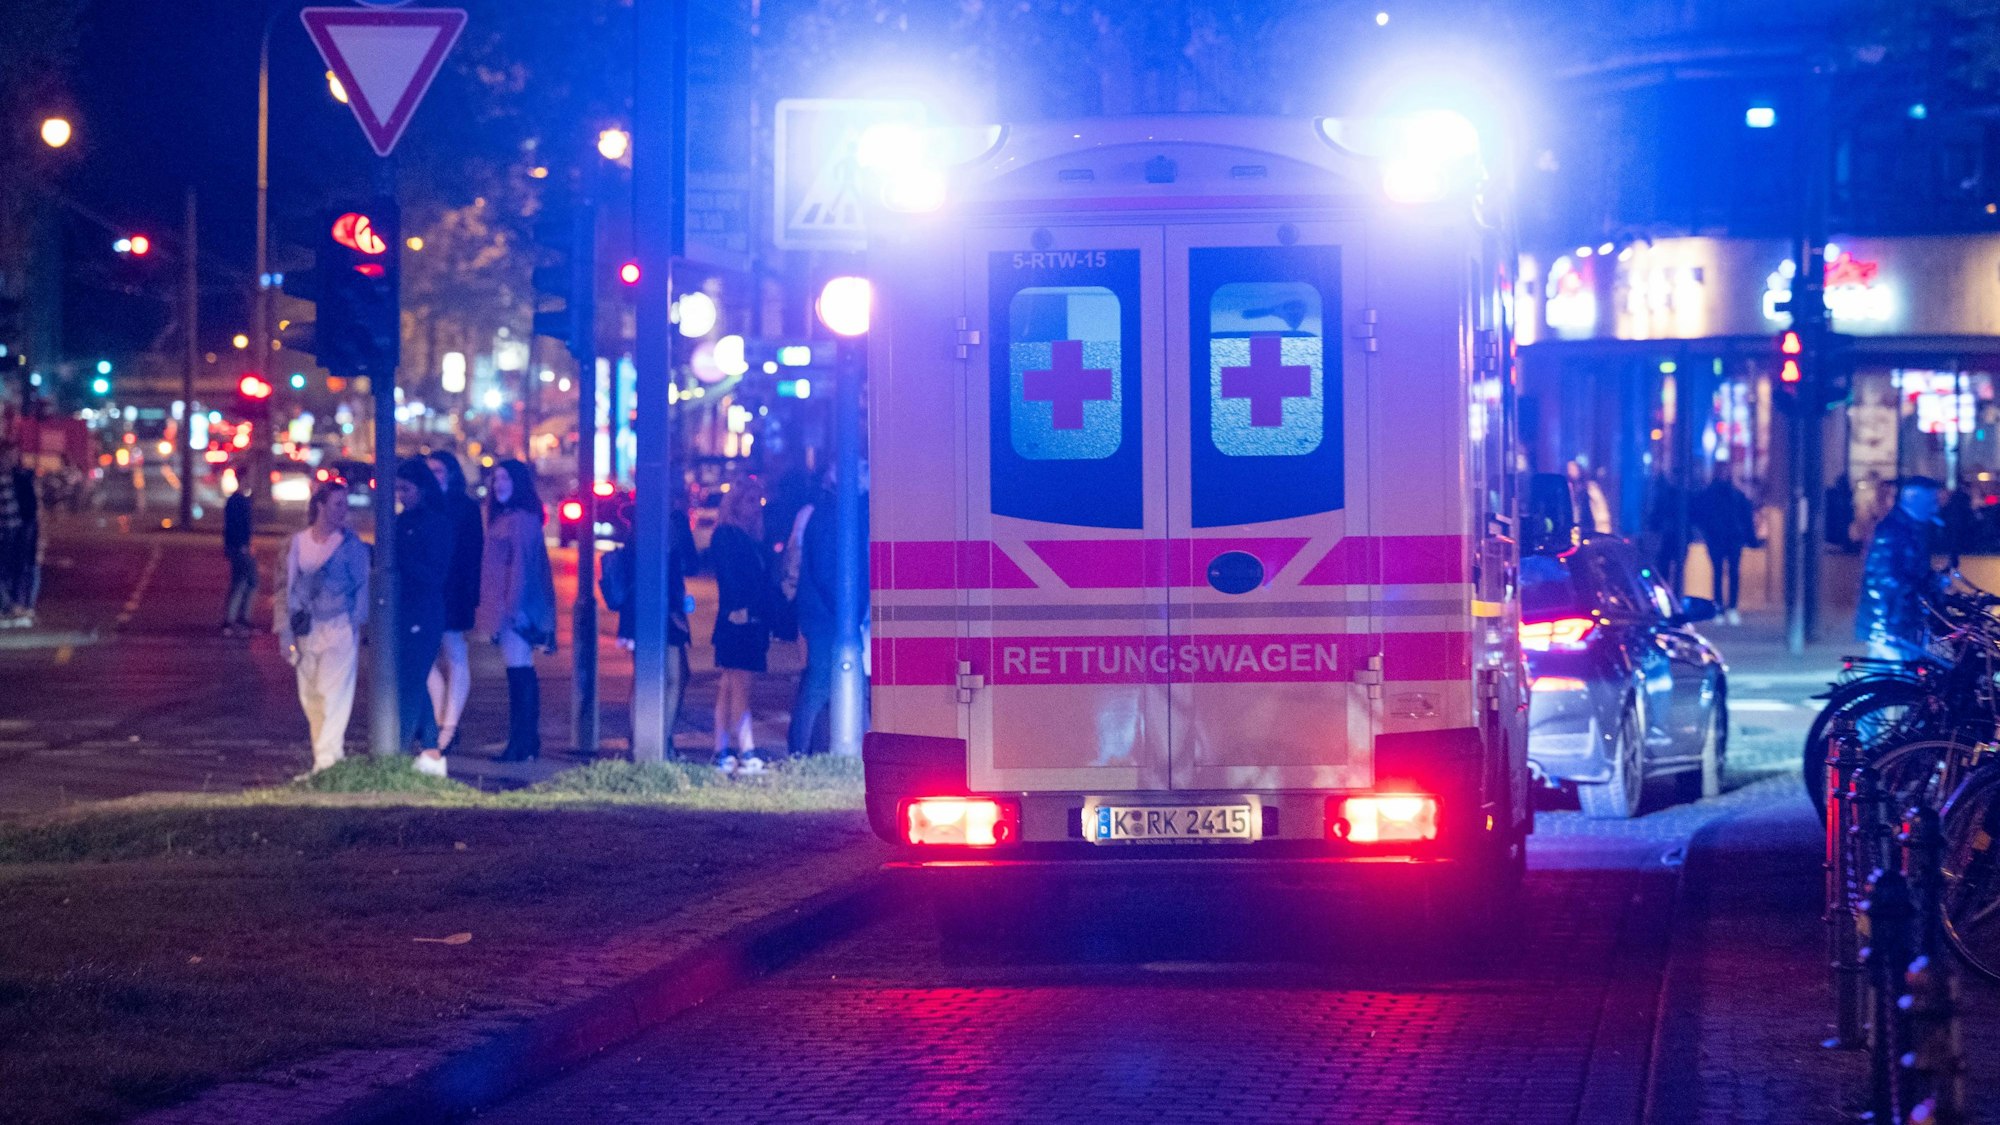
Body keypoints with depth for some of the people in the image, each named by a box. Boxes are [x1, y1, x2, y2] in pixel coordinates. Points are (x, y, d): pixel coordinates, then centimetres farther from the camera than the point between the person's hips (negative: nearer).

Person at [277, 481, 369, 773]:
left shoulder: (351, 543, 0)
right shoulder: (298, 544, 7)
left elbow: (362, 588, 2)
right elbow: (286, 587, 11)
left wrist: (356, 629, -4)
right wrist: (286, 633, 7)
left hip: (339, 629, -4)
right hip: (307, 630, 4)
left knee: (333, 694, -12)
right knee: (311, 697, 6)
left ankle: (327, 759, -14)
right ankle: (324, 759, 14)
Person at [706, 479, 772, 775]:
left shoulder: (752, 539, 18)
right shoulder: (725, 536, -7)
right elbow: (728, 575, -16)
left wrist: (767, 624, 15)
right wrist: (736, 608, -25)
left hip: (753, 622, 9)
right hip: (737, 620, -9)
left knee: (730, 686, 10)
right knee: (740, 686, -11)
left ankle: (721, 753, 12)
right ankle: (747, 754, -16)